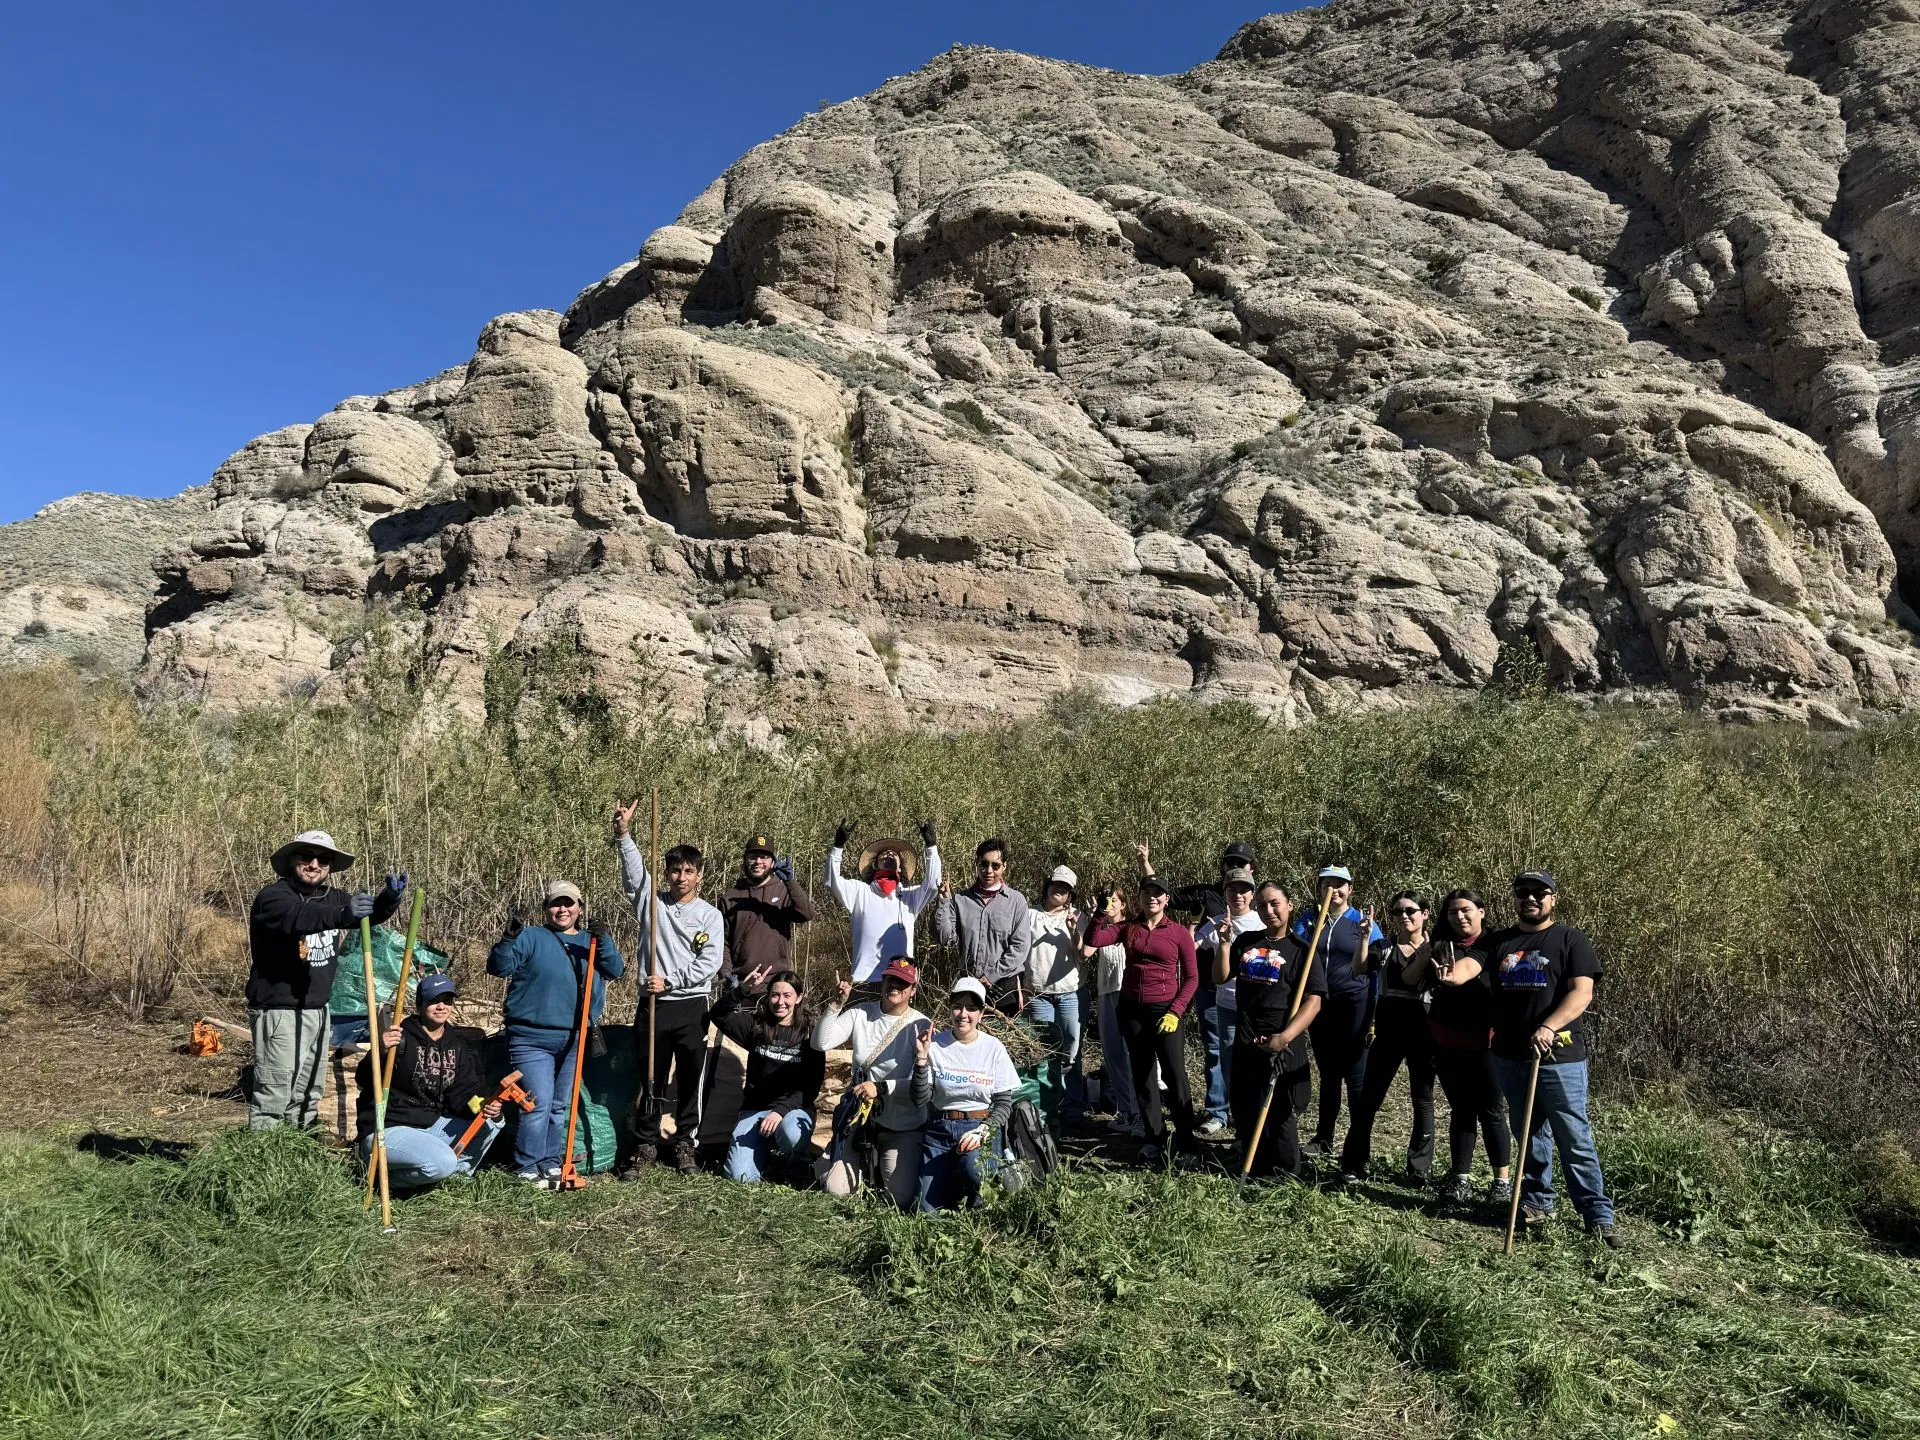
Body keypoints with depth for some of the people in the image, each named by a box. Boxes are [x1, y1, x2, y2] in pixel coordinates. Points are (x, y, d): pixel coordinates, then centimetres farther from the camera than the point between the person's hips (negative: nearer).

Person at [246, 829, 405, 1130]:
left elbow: (370, 913, 5)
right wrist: (342, 915, -53)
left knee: (309, 1094, 16)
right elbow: (299, 918, -34)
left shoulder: (332, 898, 11)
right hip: (279, 1011, -8)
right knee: (272, 1096, -10)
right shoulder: (273, 897, -13)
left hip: (318, 1010, 8)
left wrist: (389, 897, -19)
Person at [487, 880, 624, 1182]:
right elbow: (498, 968, -12)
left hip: (573, 1040, 5)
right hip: (532, 1039, -5)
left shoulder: (591, 942, 10)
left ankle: (550, 1163, 26)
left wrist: (603, 941, -20)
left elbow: (616, 970, -4)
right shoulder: (531, 937, -2)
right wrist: (509, 940, -29)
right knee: (539, 1104, -11)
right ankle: (526, 1168, 1)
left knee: (560, 1106, 14)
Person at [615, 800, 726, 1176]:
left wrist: (669, 981, -15)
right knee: (651, 1079, 5)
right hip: (653, 1005, 1)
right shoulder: (652, 901, 7)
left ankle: (684, 1144, 18)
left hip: (692, 1007, -1)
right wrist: (624, 834, -26)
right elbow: (634, 869, -10)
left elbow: (709, 964, -8)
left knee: (690, 1081, 6)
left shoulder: (710, 915, 2)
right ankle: (645, 1146, 16)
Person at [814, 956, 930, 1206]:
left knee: (901, 1198, -5)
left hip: (903, 1126, -3)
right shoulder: (861, 1014, -1)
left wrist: (881, 1088, -26)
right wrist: (837, 1004, -19)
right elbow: (821, 1043, -10)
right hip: (859, 1115, 3)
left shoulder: (922, 1026, -11)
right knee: (835, 1189, 0)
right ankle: (868, 1165, 32)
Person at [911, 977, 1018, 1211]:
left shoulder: (994, 1049, -3)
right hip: (940, 1129, 1)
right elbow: (920, 1100, -7)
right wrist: (921, 1058, -18)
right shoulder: (935, 1045, -4)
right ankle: (952, 1179, 27)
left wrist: (982, 1131, -16)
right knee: (929, 1209, -6)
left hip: (981, 1127, -1)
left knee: (973, 1168, -33)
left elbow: (1004, 1103, 0)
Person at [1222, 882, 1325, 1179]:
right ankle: (1255, 1173, 31)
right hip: (1245, 1043, 6)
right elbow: (1220, 978, 8)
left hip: (1281, 1047, -5)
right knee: (1244, 1114, 14)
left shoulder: (1301, 949, -6)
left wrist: (1286, 1037, -24)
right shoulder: (1245, 942, 10)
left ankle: (1285, 1178, 15)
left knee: (1277, 1116, 0)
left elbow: (1314, 1000, -13)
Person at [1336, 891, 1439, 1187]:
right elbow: (1358, 968, -13)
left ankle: (1418, 1169, 18)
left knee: (1422, 1101, 7)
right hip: (1387, 1034, 1)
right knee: (1368, 1099, 2)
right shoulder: (1383, 948, 4)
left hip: (1423, 1036, -1)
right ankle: (1353, 1166, 8)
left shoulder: (1436, 949, 1)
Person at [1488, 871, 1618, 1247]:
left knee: (1575, 1140, -3)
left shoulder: (1571, 940, -3)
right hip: (1510, 1056, 5)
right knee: (1530, 1135, 15)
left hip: (1560, 1057, -5)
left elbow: (1582, 993, -13)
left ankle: (1599, 1216, 3)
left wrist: (1548, 1027, -25)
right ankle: (1537, 1202, 25)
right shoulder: (1500, 943, 11)